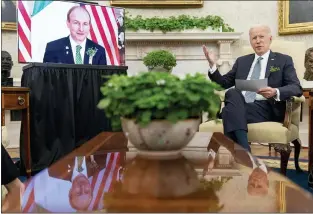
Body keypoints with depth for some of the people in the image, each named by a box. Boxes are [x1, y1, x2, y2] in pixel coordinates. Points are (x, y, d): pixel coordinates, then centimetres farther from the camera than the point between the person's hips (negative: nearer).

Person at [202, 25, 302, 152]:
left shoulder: (284, 60, 11)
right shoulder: (242, 61, 23)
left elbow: (296, 88, -1)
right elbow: (224, 83, 19)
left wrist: (275, 92, -23)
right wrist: (213, 65, 3)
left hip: (267, 108, -3)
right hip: (239, 106, 4)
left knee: (230, 111, -32)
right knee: (232, 93, -33)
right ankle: (244, 152, -41)